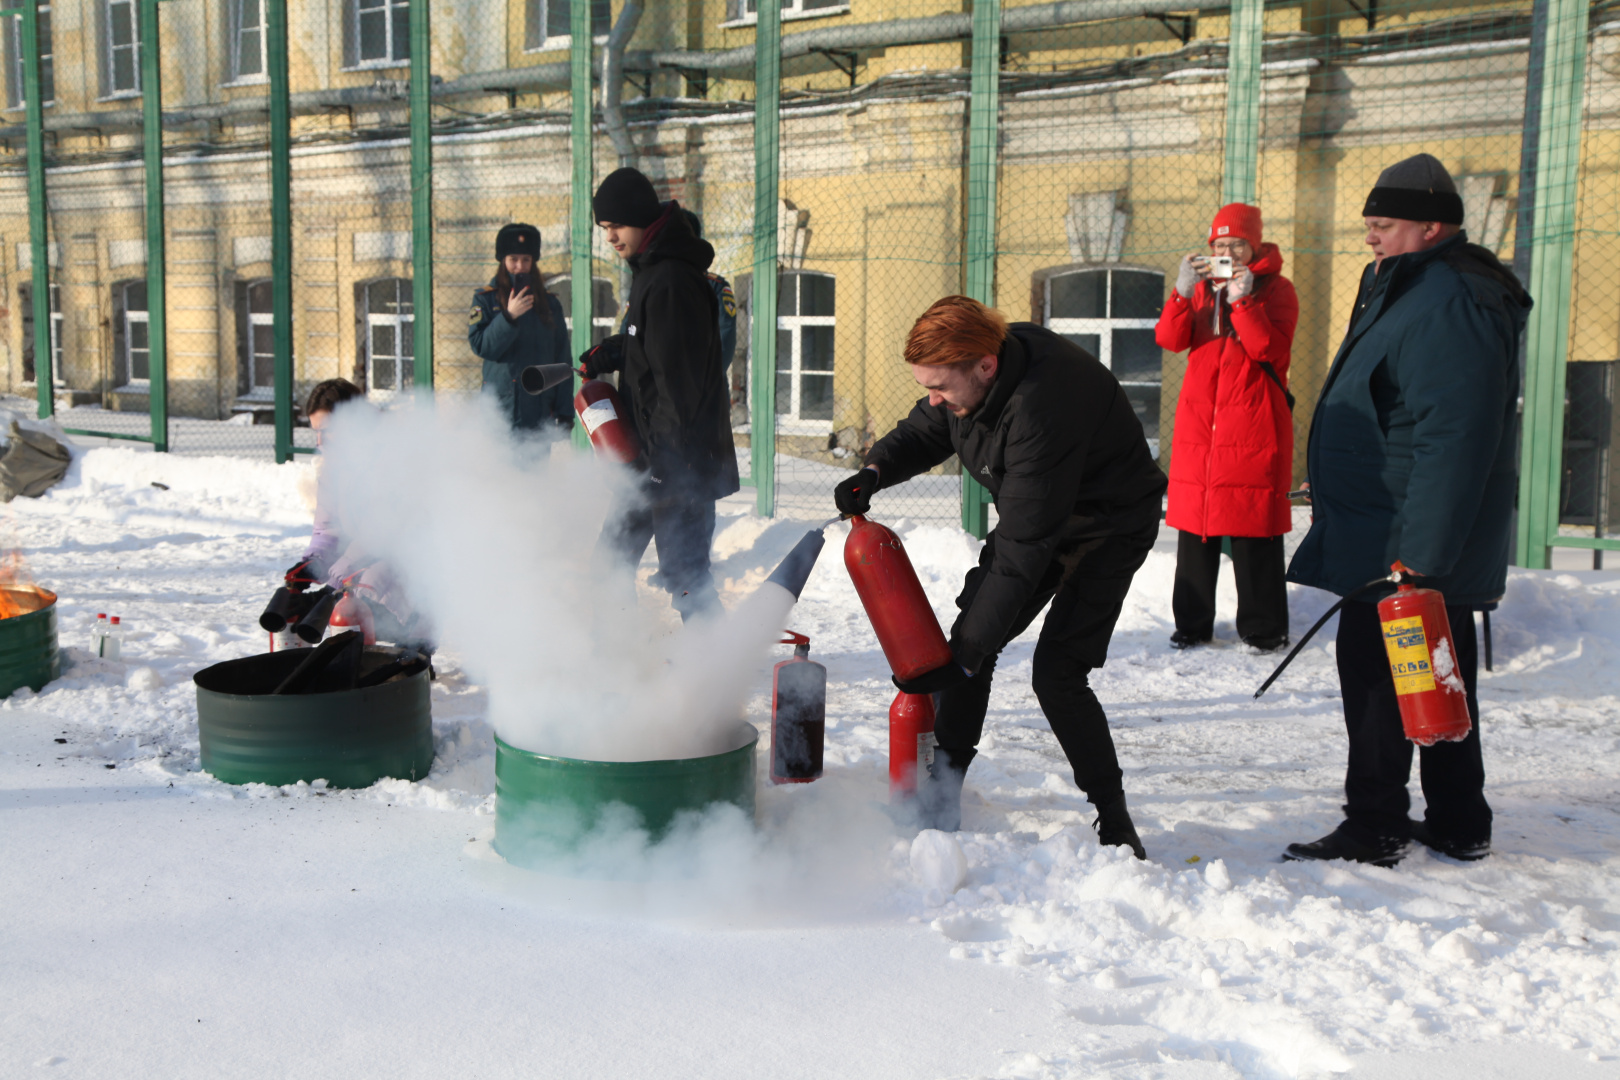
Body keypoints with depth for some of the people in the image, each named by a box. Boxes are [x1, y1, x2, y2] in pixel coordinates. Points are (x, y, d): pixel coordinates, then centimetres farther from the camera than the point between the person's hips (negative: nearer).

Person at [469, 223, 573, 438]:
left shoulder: (550, 303, 12)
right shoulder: (485, 299, 5)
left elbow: (562, 361, 10)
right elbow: (480, 346, -7)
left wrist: (565, 412, 5)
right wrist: (508, 317, -20)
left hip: (540, 411, 2)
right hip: (500, 407, -2)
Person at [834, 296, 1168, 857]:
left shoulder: (1041, 409, -40)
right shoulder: (974, 368, -15)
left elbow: (1020, 553, -37)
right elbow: (924, 432, 7)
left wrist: (965, 658, -34)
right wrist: (876, 471, -14)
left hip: (1107, 526, -8)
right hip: (1036, 513, 8)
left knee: (1057, 672, -16)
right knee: (969, 635, 1)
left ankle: (1115, 824, 2)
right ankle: (941, 794, 12)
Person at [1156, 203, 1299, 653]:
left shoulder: (1276, 288, 2)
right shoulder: (1202, 286, 14)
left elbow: (1271, 351, -13)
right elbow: (1169, 339, -1)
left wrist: (1243, 299, -22)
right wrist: (1183, 292, -16)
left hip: (1253, 423, -4)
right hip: (1198, 421, 4)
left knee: (1253, 530, -4)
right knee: (1193, 522, 5)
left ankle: (1262, 627, 5)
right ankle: (1193, 624, 13)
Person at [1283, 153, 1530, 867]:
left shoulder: (1449, 304, -19)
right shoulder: (1418, 291, 17)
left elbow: (1453, 440, -27)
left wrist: (1417, 553, -29)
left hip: (1404, 542, -11)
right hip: (1424, 548, 11)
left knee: (1377, 673, -4)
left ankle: (1374, 832, 5)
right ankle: (1458, 824, 26)